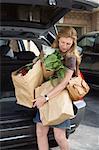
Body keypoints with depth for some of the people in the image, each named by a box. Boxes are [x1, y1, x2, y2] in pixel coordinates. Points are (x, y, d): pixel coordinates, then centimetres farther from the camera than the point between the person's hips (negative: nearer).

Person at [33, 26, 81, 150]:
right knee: (40, 132, 3)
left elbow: (64, 83, -20)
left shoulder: (71, 57, -10)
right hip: (46, 94, 6)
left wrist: (46, 98, -26)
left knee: (59, 136, -4)